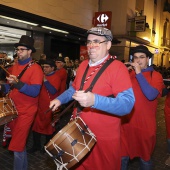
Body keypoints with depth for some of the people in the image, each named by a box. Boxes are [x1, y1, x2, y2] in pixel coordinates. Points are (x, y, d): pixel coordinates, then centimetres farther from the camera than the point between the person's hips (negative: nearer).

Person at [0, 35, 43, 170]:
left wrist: (17, 83, -33)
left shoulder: (35, 68, -13)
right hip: (14, 110, 8)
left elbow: (35, 92, -22)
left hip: (26, 112, -7)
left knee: (17, 146, -2)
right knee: (19, 142, 20)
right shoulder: (15, 66, 10)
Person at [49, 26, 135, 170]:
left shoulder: (118, 68, -18)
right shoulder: (83, 65, 5)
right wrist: (59, 100, 4)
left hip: (104, 139, -6)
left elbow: (127, 104, -28)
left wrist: (94, 100, -40)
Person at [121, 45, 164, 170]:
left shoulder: (155, 75, -5)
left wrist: (139, 73, -22)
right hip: (126, 122, 2)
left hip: (145, 124, -2)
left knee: (145, 157, 18)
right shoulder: (128, 73, 3)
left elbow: (151, 95, -23)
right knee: (123, 155, 16)